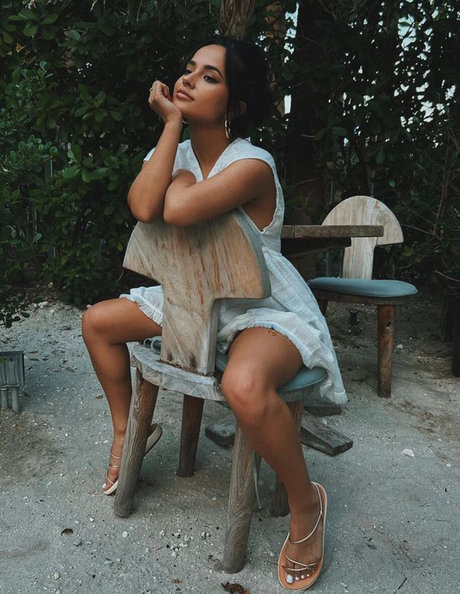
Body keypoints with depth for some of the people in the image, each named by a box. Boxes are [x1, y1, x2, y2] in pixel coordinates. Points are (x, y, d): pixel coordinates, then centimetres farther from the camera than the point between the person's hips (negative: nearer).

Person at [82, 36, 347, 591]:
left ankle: (306, 504, -9)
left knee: (244, 386, -39)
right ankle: (127, 429, 26)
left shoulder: (252, 164, -21)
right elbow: (144, 207, -20)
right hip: (198, 300, 8)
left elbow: (178, 210, -37)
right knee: (97, 321, 6)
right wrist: (172, 124, -15)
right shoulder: (181, 153, 2)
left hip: (267, 309, -7)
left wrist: (182, 174, -15)